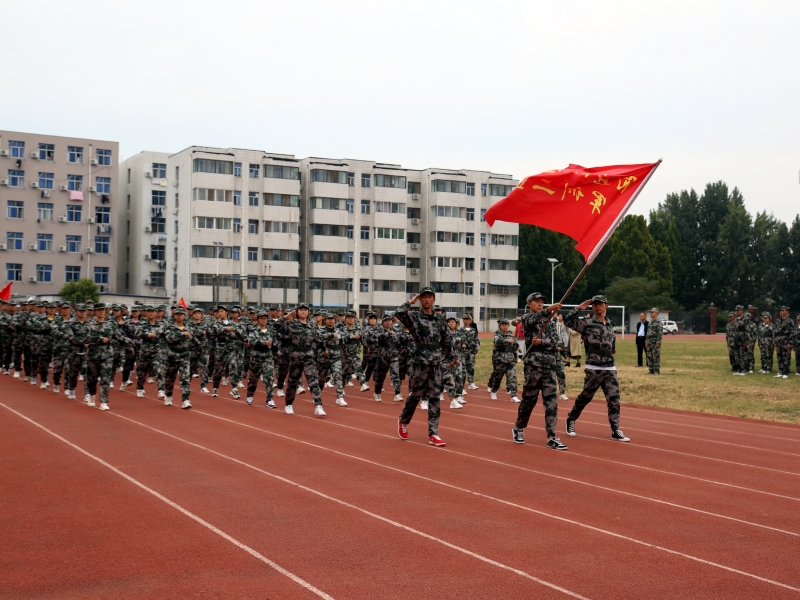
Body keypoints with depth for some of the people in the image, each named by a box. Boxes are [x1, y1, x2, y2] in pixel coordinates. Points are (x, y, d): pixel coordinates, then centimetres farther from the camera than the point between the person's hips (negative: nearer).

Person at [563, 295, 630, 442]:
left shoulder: (610, 324, 14)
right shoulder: (587, 323, -3)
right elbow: (568, 321, -13)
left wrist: (612, 348, 16)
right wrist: (579, 308, -12)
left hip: (610, 368, 4)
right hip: (593, 368, -4)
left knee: (614, 399, -2)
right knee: (585, 397, 5)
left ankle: (615, 431, 1)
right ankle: (571, 420, 25)